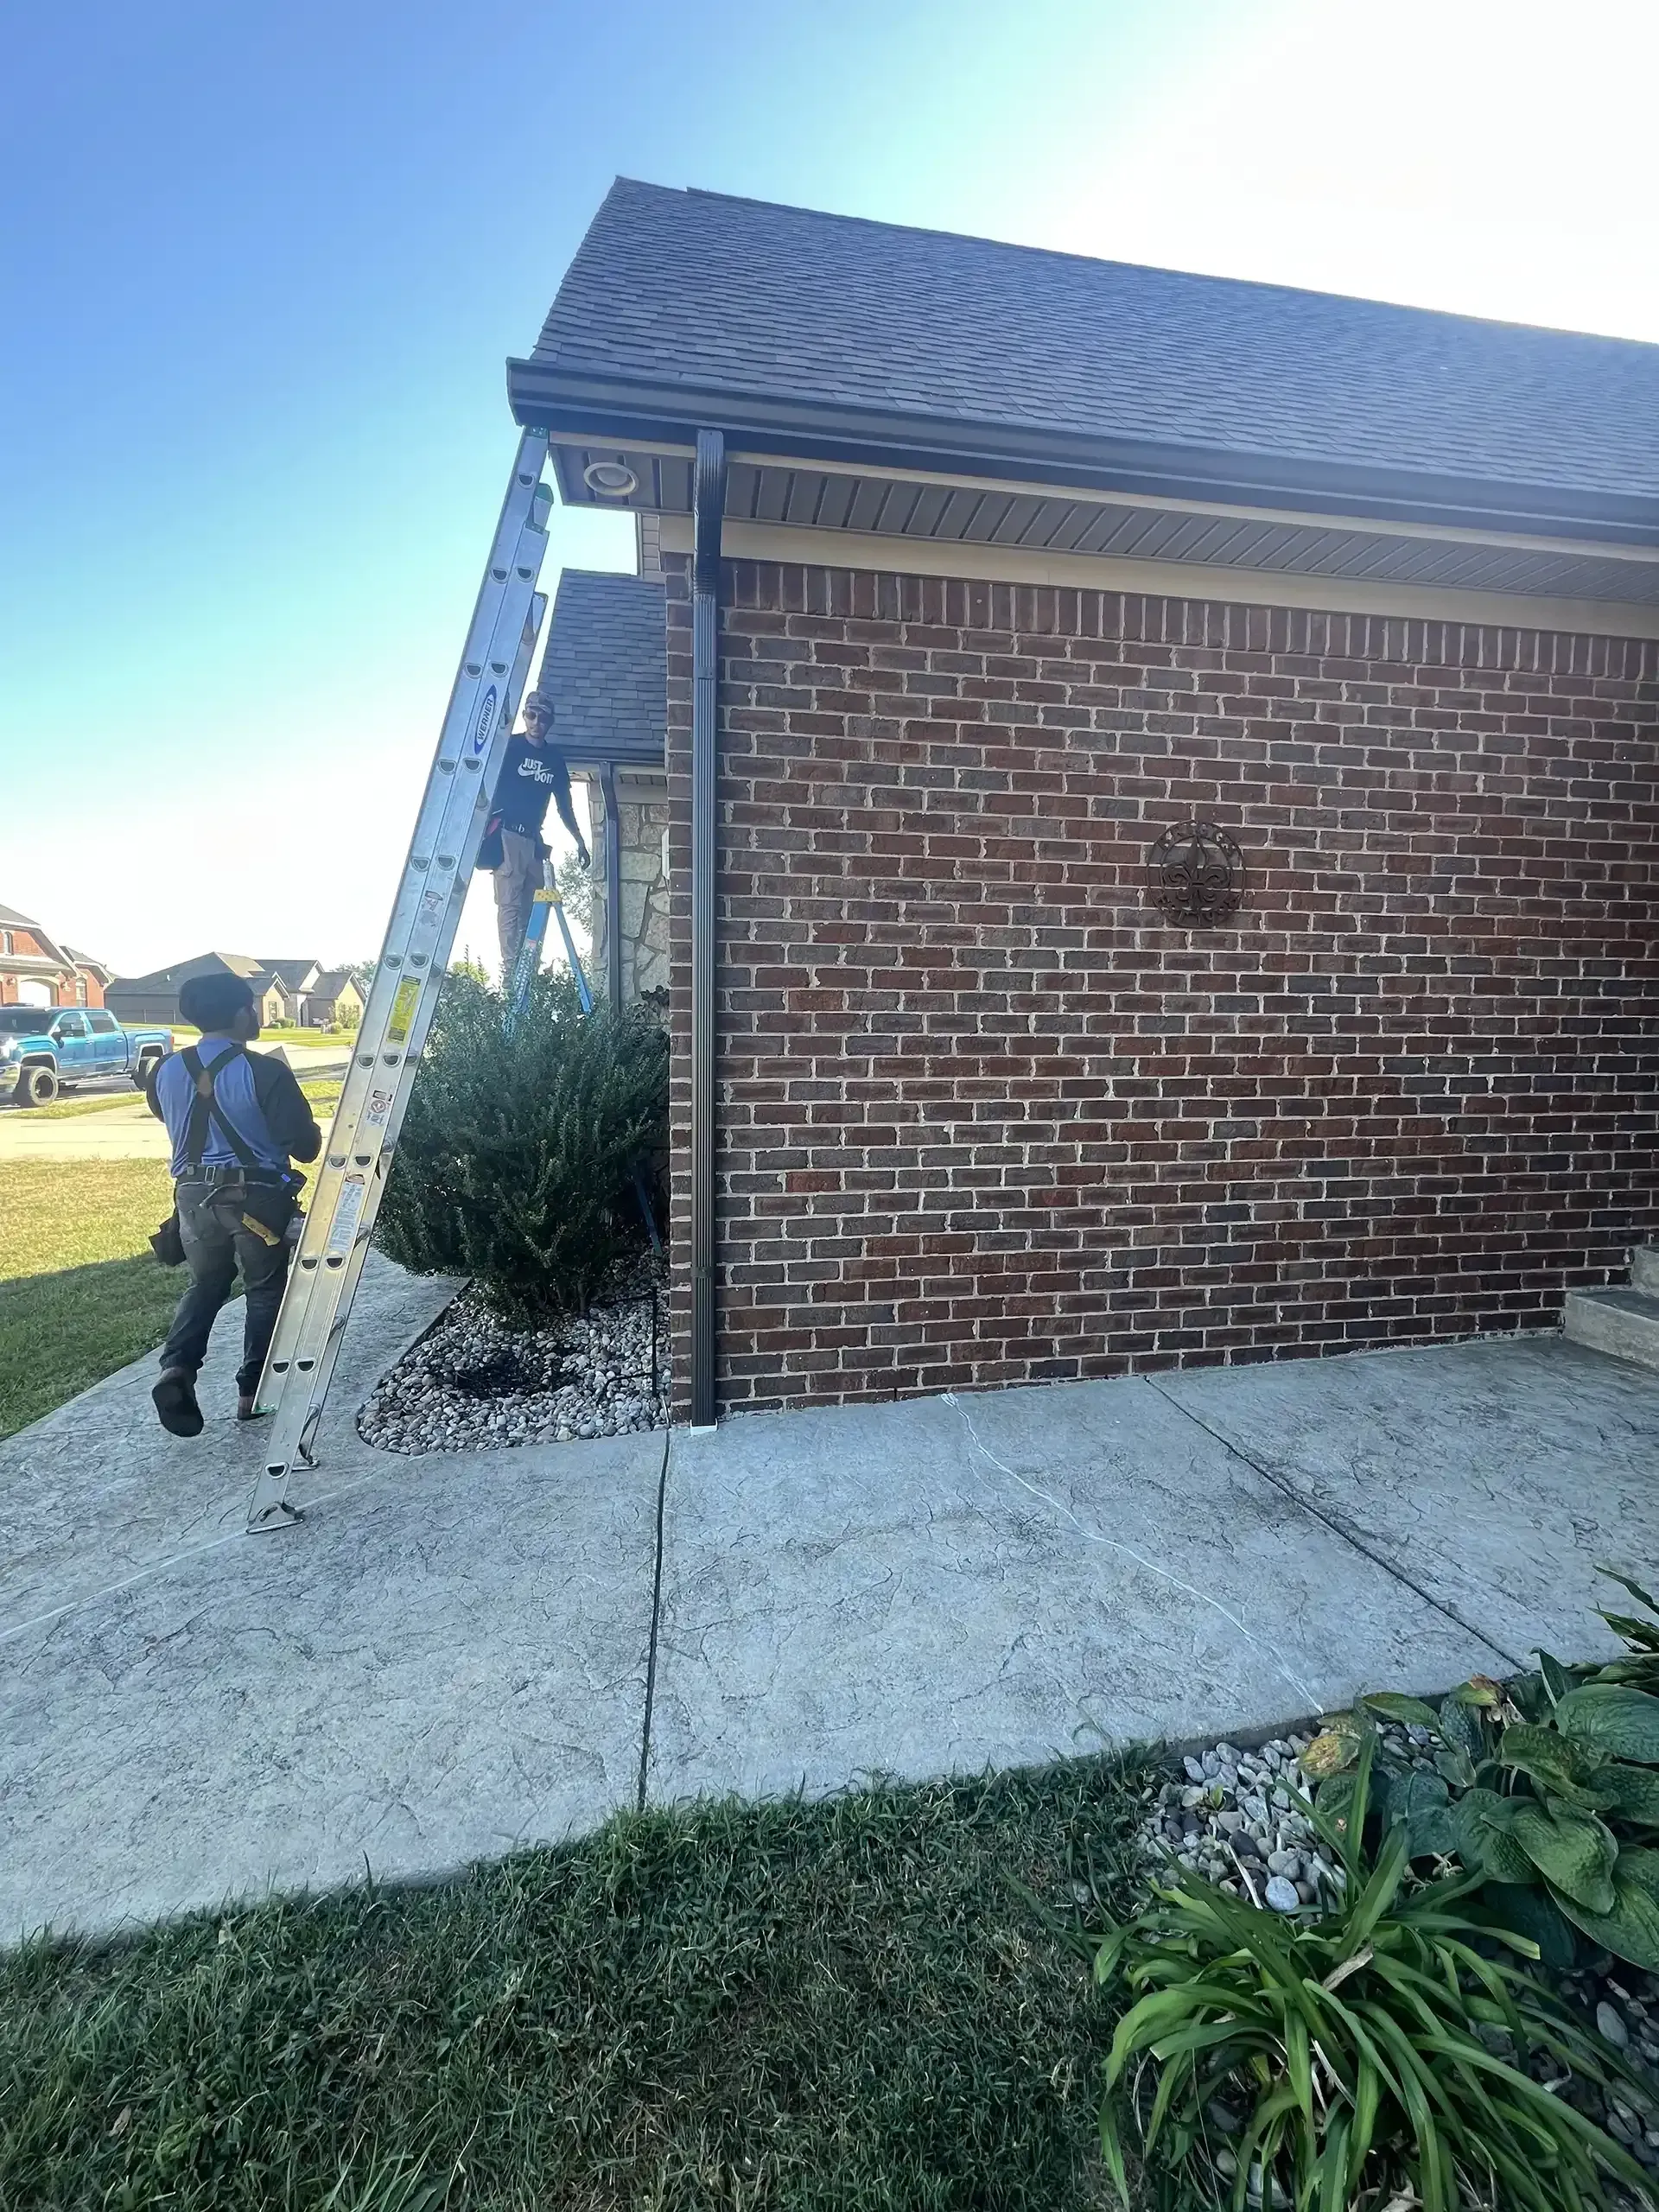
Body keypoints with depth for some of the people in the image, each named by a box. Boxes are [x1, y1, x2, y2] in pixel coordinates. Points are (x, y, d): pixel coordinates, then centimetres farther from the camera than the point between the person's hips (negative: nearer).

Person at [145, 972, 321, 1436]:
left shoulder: (166, 1071, 0)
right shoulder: (265, 1072, -18)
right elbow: (304, 1145, -16)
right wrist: (312, 1132, 6)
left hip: (194, 1194, 5)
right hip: (256, 1196, -5)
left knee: (204, 1285, 23)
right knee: (265, 1292, 12)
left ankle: (177, 1367, 2)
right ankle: (252, 1391, 18)